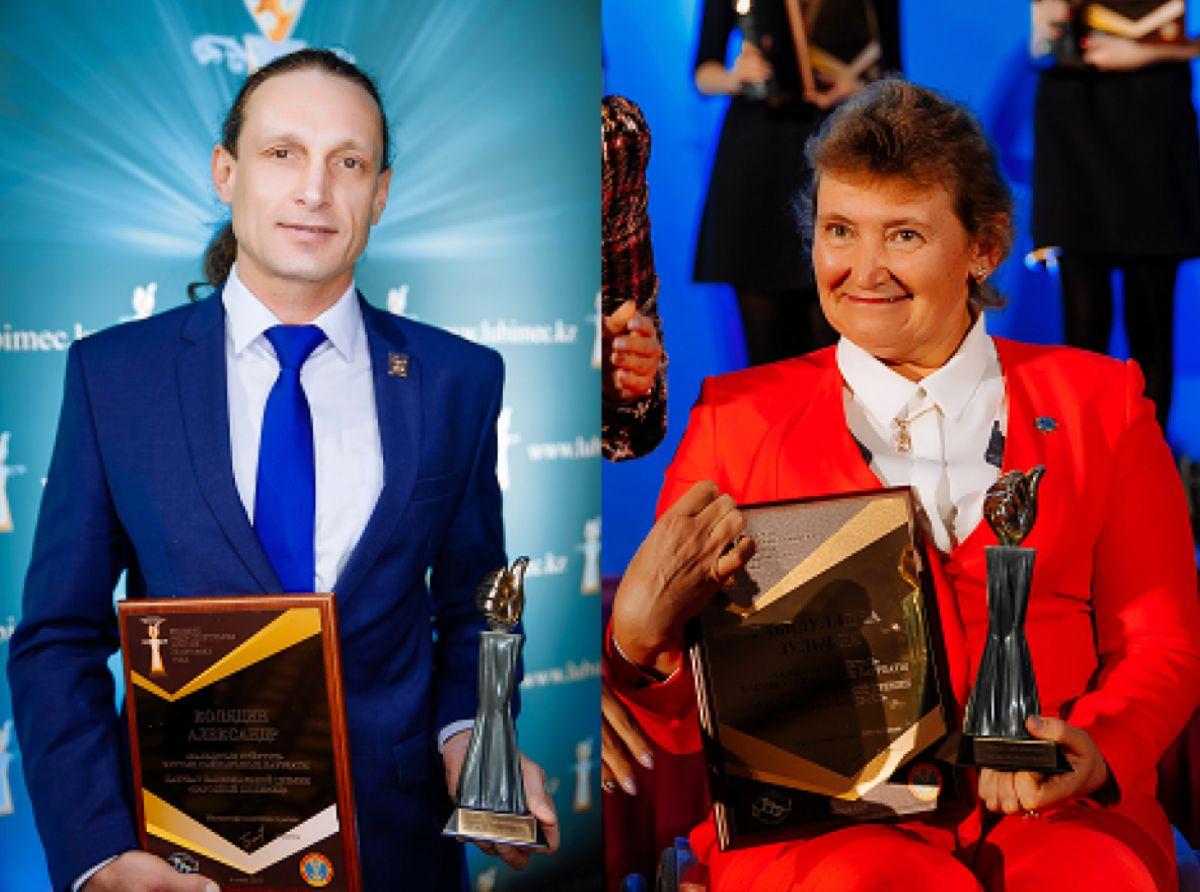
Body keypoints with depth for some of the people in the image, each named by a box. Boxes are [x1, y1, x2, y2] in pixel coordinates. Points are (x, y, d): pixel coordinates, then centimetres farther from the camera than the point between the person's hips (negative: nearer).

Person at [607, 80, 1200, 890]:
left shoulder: (1099, 404, 15)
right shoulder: (738, 418, 12)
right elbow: (688, 722, 9)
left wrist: (1094, 751, -11)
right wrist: (639, 640, -16)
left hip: (1059, 820, 1)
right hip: (817, 819, -1)